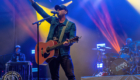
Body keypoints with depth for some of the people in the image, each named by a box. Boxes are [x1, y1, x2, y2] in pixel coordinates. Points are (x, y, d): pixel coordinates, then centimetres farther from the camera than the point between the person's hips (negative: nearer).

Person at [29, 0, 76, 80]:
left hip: (64, 53, -4)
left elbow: (72, 38, -7)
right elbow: (42, 12, 15)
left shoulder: (71, 25, 2)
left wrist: (68, 42, -30)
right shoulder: (53, 20, 14)